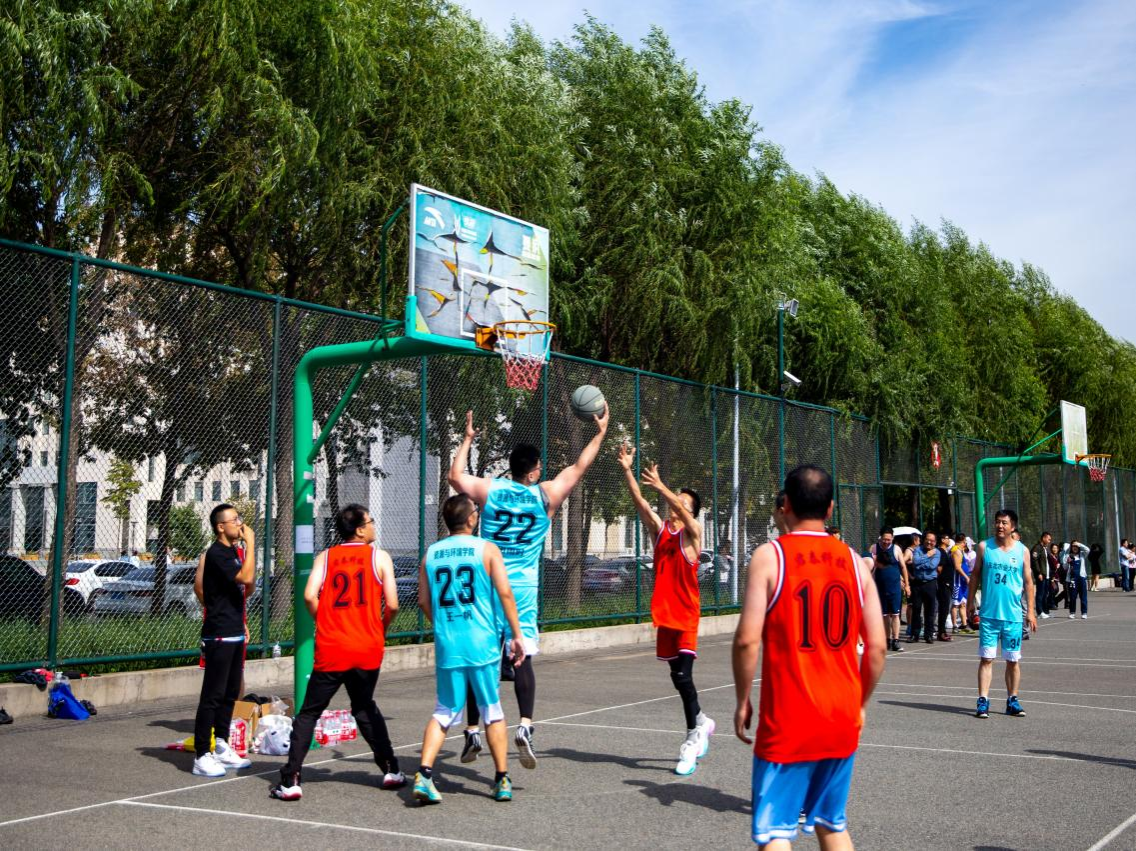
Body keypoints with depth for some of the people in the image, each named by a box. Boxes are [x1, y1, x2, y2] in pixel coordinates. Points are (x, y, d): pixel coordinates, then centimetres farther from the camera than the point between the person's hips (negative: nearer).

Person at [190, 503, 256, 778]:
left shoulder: (232, 552, 14)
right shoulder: (217, 554, -15)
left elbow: (247, 585, 26)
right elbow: (246, 578, -27)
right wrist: (250, 542, -21)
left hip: (234, 634, 10)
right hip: (219, 635, -10)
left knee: (230, 693, 15)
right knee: (213, 695, -7)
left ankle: (221, 748, 25)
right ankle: (201, 756, -4)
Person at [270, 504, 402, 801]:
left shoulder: (325, 557, 5)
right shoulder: (379, 556, 2)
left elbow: (309, 596, -10)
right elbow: (392, 605, -5)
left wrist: (324, 624, 7)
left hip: (331, 650, -1)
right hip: (368, 648, 1)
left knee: (308, 713, 7)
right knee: (364, 707, 22)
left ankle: (290, 780, 0)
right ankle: (391, 770, 24)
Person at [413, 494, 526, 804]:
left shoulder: (431, 554, 7)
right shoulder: (486, 549, -2)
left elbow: (424, 601, 8)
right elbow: (505, 594, -7)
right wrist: (517, 634, -2)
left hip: (447, 645, 3)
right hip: (482, 644, -3)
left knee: (444, 711, 12)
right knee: (493, 711, 10)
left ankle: (424, 773, -3)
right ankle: (502, 781, 15)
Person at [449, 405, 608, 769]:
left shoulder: (489, 490, 1)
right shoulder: (546, 495, 0)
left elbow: (455, 475, 17)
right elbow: (579, 468, 13)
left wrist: (467, 440, 29)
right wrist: (600, 433, 23)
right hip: (522, 588, -1)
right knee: (523, 658, -2)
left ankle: (472, 732, 12)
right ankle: (525, 726, -19)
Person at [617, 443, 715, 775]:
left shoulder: (692, 533, -4)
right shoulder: (659, 530, 8)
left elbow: (682, 511, -25)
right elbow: (640, 502, -5)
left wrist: (660, 486, -38)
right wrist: (627, 470, -17)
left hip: (686, 614, -6)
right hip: (664, 612, 6)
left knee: (682, 676, -13)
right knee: (678, 676, 14)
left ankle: (693, 739, -7)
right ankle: (702, 723, 33)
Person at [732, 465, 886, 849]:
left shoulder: (768, 556, -8)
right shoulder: (854, 561, 4)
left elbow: (747, 640, -14)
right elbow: (877, 647, 3)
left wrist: (742, 702, -2)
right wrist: (859, 704, 16)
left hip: (787, 722, -4)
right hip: (842, 721, 5)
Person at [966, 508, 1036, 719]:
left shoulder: (1022, 551, 4)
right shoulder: (984, 546, 3)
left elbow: (1028, 581, 6)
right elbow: (975, 575, 9)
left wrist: (1030, 611, 2)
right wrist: (970, 602, 5)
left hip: (1013, 616, 1)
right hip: (988, 614, -1)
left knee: (1013, 660, 7)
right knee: (986, 658, -3)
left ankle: (1012, 701, 19)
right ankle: (983, 701, -1)